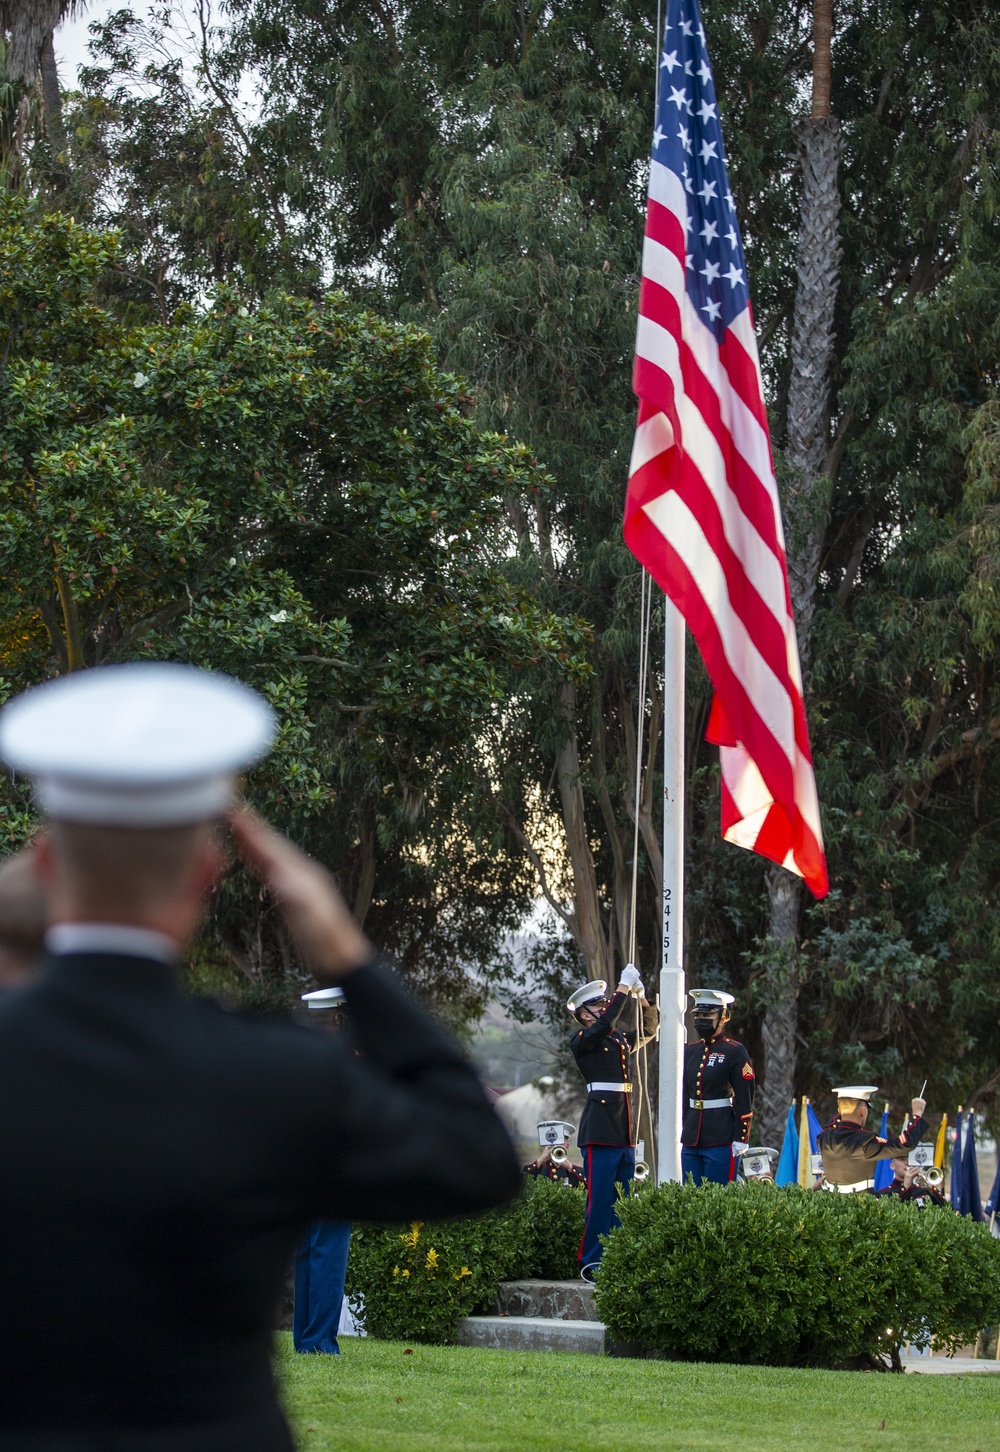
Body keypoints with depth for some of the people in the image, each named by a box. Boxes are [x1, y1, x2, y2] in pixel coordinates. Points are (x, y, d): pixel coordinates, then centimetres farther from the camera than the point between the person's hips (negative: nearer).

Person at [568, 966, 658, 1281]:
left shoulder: (620, 1039, 18)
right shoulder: (582, 1041, -4)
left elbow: (649, 1028, 18)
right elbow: (606, 1023, -21)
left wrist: (642, 997, 2)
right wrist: (624, 988, -15)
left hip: (624, 1133, 8)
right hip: (600, 1131, -7)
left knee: (622, 1202, 9)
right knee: (600, 1199, -7)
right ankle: (591, 1263, -3)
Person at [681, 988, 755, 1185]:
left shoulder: (735, 1052, -5)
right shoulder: (691, 1051, 13)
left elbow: (745, 1101, -8)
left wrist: (740, 1140, -13)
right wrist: (684, 1132, 16)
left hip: (721, 1140, -6)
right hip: (691, 1140, 6)